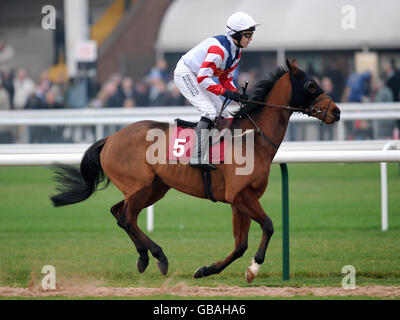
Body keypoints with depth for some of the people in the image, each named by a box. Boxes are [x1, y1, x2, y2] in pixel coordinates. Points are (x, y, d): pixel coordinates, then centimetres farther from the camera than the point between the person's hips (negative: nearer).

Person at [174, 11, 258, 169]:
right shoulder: (219, 48, -29)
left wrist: (237, 94, -9)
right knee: (210, 112, -22)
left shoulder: (236, 52, 3)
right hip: (185, 73, -10)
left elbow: (226, 78, 9)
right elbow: (203, 78, -32)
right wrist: (226, 92, -35)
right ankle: (197, 158, -26)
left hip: (198, 77, 10)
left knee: (223, 115, 7)